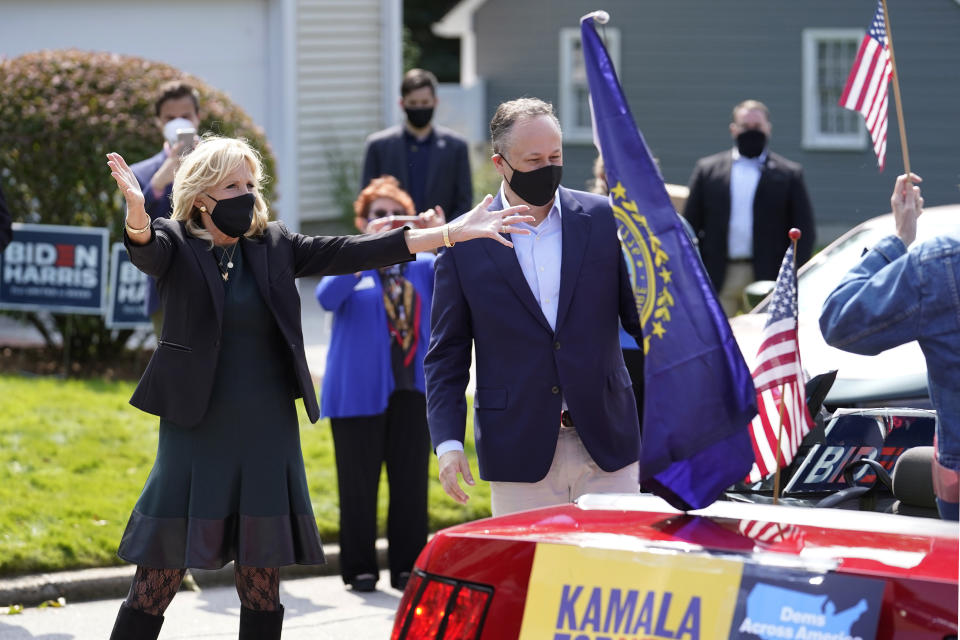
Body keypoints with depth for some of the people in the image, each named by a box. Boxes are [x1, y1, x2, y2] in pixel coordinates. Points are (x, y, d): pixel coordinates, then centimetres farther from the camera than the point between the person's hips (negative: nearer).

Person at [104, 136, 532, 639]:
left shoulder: (273, 246, 9)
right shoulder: (176, 244, -1)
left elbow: (353, 253, 4)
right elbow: (146, 249, -23)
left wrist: (452, 233, -3)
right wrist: (136, 212, -48)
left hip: (267, 435, 4)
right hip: (197, 432, -4)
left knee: (262, 590, 7)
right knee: (155, 586, -5)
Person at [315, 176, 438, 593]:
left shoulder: (422, 267, 12)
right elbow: (326, 297, -15)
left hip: (411, 388, 2)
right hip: (359, 388, -2)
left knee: (411, 481, 2)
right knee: (359, 482, 0)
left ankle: (408, 566, 9)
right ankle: (359, 567, 6)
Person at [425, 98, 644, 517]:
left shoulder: (603, 219, 3)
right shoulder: (466, 243, 0)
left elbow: (639, 313, 8)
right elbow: (446, 355, 4)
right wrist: (447, 443, -6)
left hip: (607, 449, 1)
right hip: (520, 451, -1)